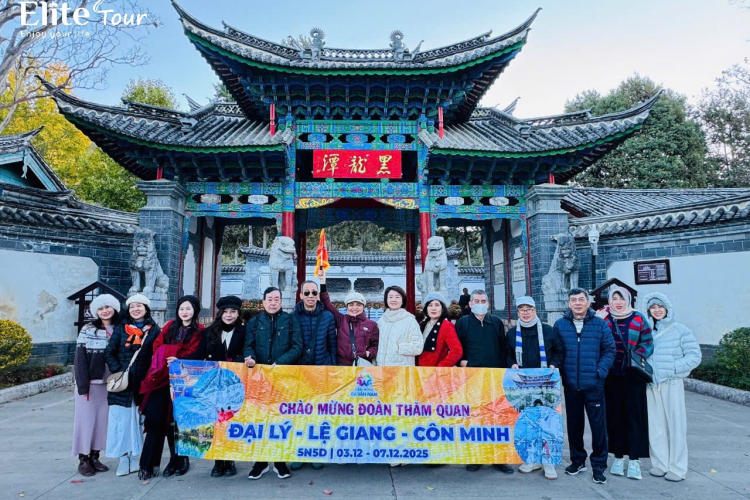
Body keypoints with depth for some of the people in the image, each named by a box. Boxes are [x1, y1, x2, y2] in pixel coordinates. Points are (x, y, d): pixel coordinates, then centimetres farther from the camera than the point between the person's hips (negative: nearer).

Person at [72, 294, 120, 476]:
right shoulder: (88, 330, -5)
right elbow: (80, 358, -8)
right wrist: (83, 385, -14)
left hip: (108, 384, 3)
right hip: (89, 383, -3)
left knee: (102, 419, 9)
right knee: (86, 419, 3)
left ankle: (95, 457, 21)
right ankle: (83, 460, 14)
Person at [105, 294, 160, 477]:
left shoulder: (154, 330, 6)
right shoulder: (120, 328, 7)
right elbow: (109, 352, 4)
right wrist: (118, 371, -8)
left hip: (143, 383, 0)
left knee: (140, 419, 4)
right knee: (121, 419, -1)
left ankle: (136, 458, 16)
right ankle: (124, 458, 8)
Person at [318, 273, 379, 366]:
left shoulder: (371, 324, 7)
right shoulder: (340, 320, 6)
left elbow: (376, 345, 12)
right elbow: (327, 304, -1)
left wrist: (370, 353, -9)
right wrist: (323, 282, -7)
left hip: (363, 364, 0)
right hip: (342, 363, 0)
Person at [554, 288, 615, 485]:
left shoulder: (600, 324, -1)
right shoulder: (560, 325, 2)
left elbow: (609, 350, 2)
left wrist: (601, 371, -8)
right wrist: (559, 372, -2)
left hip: (594, 385, -2)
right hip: (570, 385, 2)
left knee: (598, 425, 3)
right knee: (574, 424, 13)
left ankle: (599, 465, 18)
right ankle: (577, 460, 29)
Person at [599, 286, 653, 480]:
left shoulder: (639, 319, 3)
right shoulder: (603, 318, 4)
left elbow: (647, 343, 4)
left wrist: (638, 356, -11)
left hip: (633, 375, -1)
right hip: (611, 376, 1)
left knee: (634, 415, 1)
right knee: (614, 415, 6)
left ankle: (634, 460, 9)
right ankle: (618, 456, 18)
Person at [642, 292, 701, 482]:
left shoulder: (680, 330, -1)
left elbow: (694, 356, -4)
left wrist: (673, 368, -14)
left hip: (672, 384, -4)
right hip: (651, 385, 4)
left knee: (675, 425, 2)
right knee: (655, 426, 8)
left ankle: (677, 468, 13)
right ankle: (660, 464, 21)